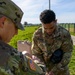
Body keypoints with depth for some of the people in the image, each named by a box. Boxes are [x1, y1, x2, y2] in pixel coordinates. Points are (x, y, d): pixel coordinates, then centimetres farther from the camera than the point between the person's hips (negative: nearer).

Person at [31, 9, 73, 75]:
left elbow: (67, 54, -16)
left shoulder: (65, 33, -21)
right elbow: (36, 54, -6)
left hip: (61, 69, -1)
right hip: (45, 68, 1)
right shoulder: (37, 35, -15)